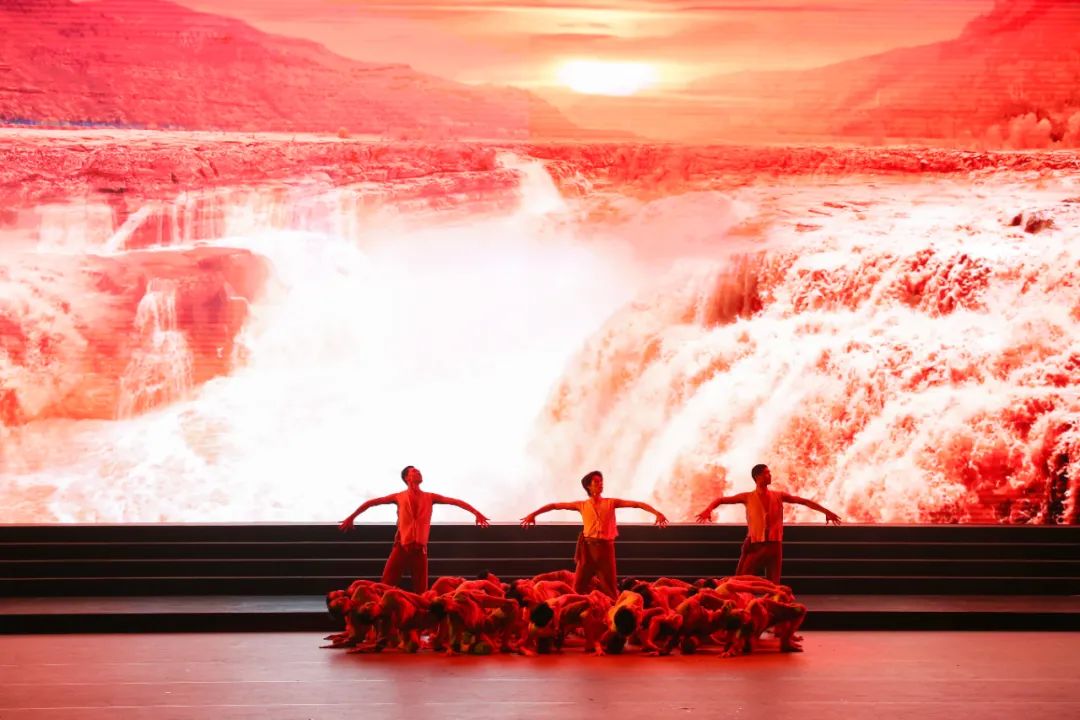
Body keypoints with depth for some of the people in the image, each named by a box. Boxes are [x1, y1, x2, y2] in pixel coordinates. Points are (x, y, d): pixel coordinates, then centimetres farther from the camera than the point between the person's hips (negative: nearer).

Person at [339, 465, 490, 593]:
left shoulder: (429, 497, 11)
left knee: (421, 592, 0)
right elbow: (372, 502, 10)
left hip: (420, 549, 2)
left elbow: (456, 501, 7)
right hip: (401, 547, -1)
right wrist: (351, 517, 7)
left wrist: (477, 513, -4)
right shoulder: (399, 497, 7)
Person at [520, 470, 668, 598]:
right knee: (578, 587, -1)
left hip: (605, 546, -1)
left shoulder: (611, 503, 7)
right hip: (588, 547, 1)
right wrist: (533, 514, 5)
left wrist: (657, 512, -14)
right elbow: (555, 505, 11)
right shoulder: (582, 505, 8)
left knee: (610, 589, 1)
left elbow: (637, 504, -1)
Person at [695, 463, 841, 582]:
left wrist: (826, 511, 2)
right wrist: (708, 510, -20)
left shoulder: (779, 496, 6)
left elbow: (804, 501, 7)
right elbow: (721, 500, 0)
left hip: (774, 546, 2)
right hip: (754, 546, -2)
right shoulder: (748, 497, 0)